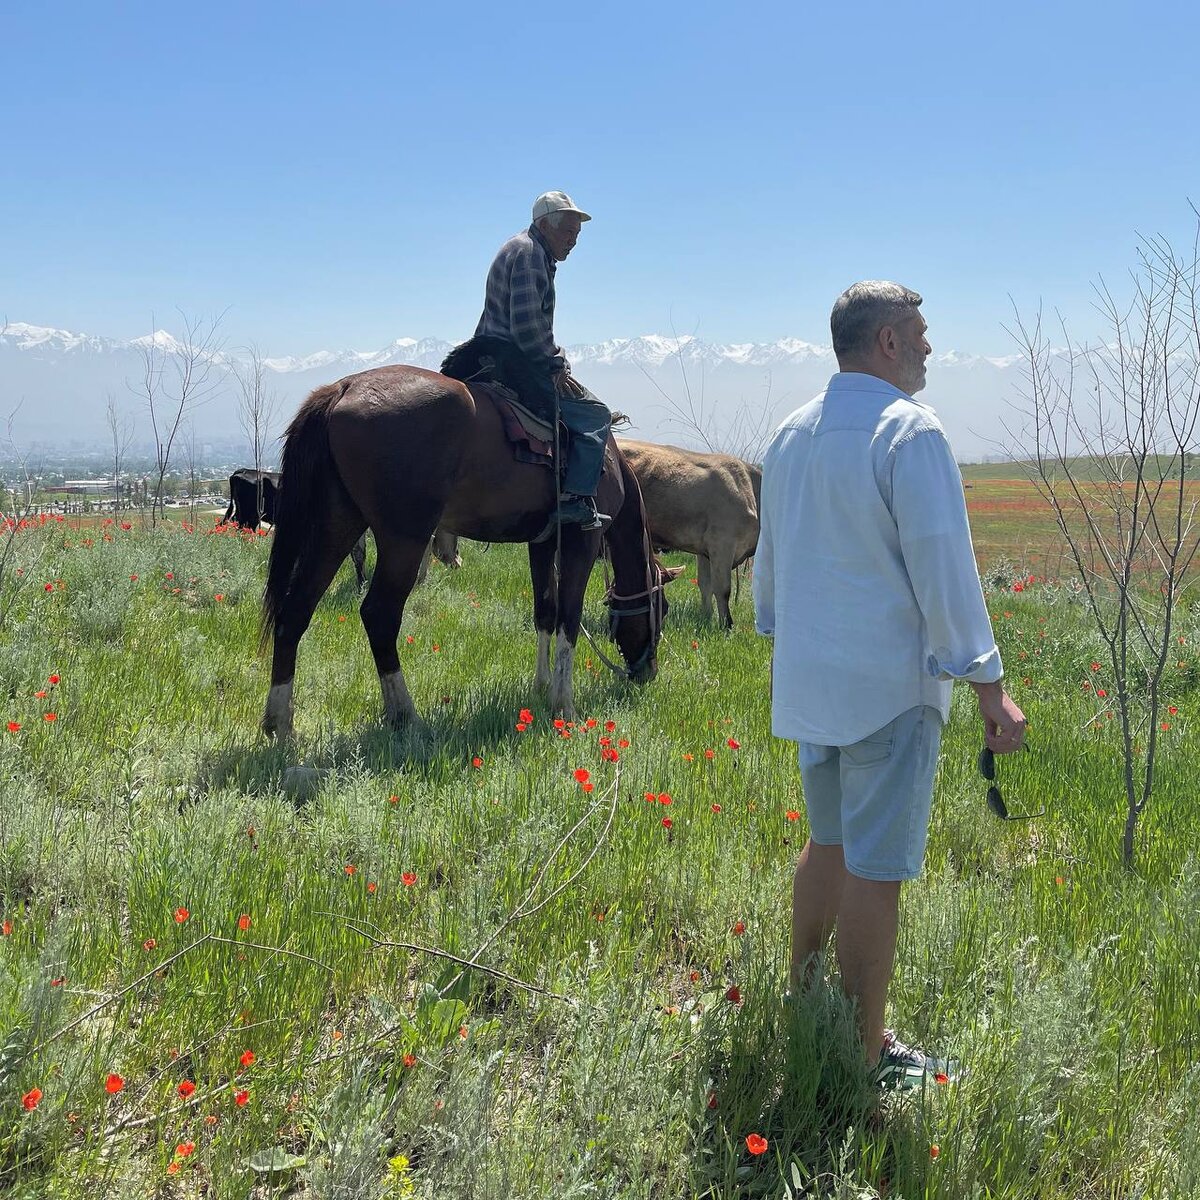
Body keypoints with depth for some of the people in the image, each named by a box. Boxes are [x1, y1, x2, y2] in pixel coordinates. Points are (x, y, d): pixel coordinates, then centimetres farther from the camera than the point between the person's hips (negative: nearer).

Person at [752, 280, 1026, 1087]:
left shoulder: (792, 434, 11)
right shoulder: (910, 430, -14)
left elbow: (770, 558, 20)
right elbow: (942, 565, -17)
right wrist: (988, 682, -13)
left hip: (809, 680, 8)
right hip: (889, 685, -8)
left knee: (830, 842, 21)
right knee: (875, 869, -2)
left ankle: (803, 1003, 31)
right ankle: (866, 1056, 6)